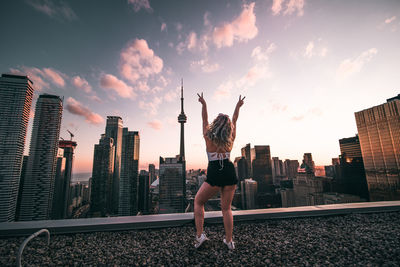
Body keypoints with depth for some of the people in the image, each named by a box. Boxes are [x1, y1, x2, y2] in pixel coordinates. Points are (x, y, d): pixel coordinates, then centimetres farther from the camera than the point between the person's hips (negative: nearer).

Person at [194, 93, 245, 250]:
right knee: (226, 208, 18)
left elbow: (204, 119, 11)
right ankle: (229, 240, 26)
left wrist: (203, 104, 23)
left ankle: (199, 235, 15)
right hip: (230, 173, 4)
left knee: (198, 202, 18)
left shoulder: (208, 137, -3)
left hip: (214, 174, -3)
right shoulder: (231, 139, 4)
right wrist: (238, 106, 30)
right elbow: (234, 121, 18)